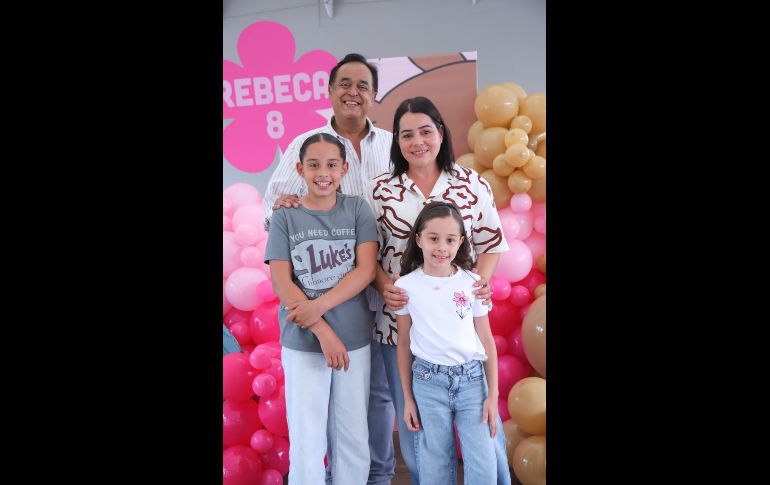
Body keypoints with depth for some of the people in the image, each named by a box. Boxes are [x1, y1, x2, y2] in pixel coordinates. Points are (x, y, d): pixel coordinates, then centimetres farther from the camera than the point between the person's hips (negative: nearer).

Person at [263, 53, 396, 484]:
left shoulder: (392, 146, 7)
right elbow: (273, 212, 4)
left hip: (380, 290, 1)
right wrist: (281, 206, -19)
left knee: (380, 387, 9)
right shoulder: (304, 145, 5)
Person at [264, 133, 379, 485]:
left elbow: (366, 270, -5)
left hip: (354, 339, 1)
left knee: (354, 440, 8)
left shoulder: (357, 209, 2)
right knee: (306, 442, 3)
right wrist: (322, 331, -13)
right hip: (302, 343, 0)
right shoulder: (284, 219, 1)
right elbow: (281, 284, -5)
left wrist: (317, 307, -16)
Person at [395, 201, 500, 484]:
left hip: (472, 379, 1)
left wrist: (492, 395, 1)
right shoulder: (406, 286, -4)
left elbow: (486, 341, 3)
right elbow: (404, 345, 3)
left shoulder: (472, 283, -2)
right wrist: (407, 398, 5)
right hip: (428, 382, 0)